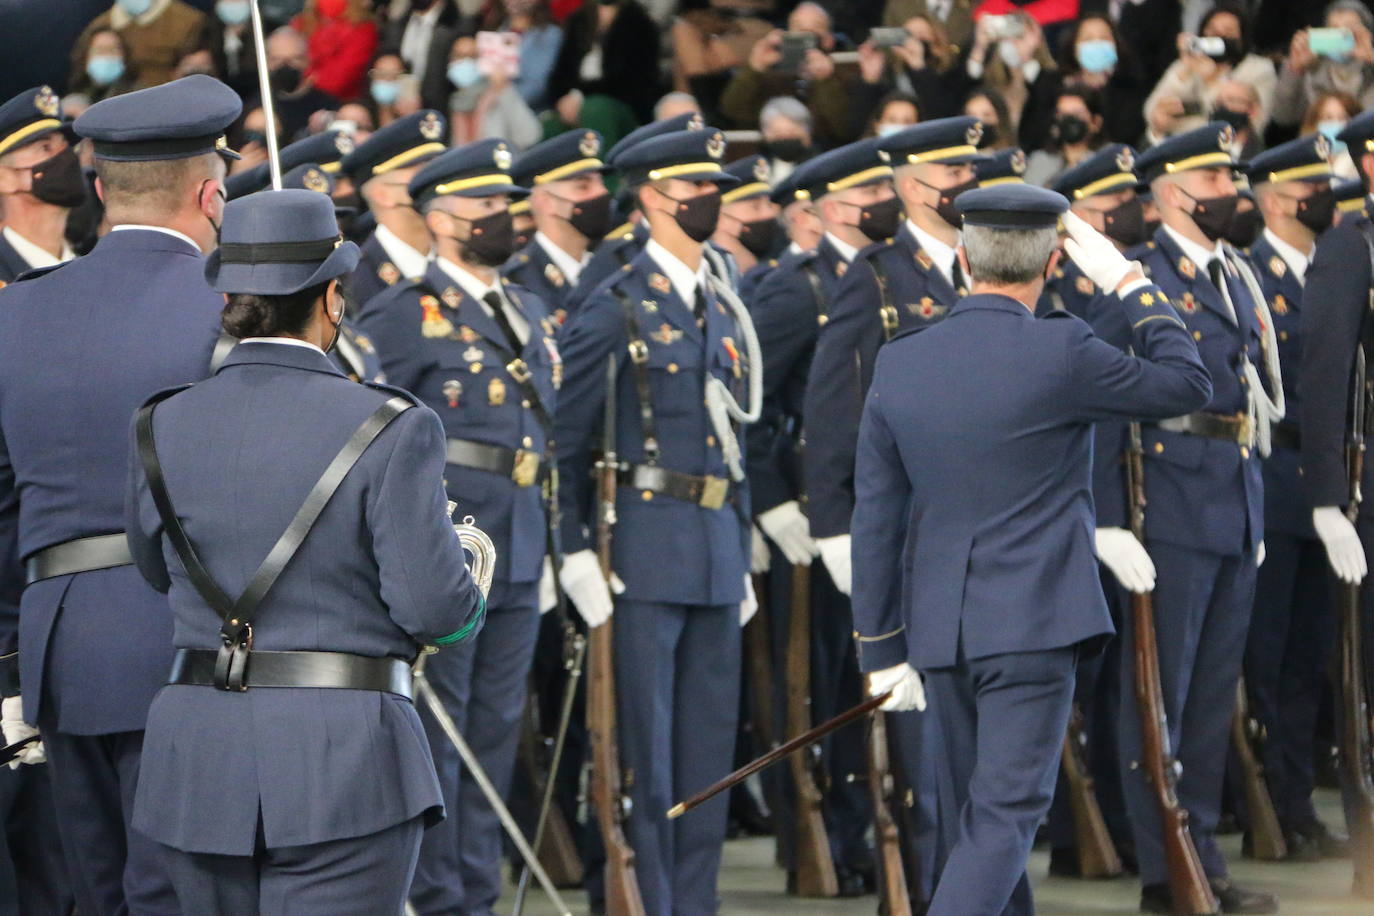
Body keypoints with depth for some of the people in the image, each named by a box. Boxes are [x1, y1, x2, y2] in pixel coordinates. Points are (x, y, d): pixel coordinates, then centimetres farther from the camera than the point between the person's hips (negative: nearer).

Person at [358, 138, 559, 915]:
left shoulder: (530, 315, 18)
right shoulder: (405, 314, -6)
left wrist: (547, 548, 20)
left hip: (518, 559, 7)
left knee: (498, 733, 9)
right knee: (434, 733, -3)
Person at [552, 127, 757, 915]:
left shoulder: (725, 309, 16)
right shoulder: (616, 309, -5)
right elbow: (564, 440, -6)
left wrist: (742, 555, 17)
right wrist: (578, 553, -11)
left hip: (717, 551, 7)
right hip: (647, 546, -7)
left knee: (710, 743, 8)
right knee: (646, 753, -4)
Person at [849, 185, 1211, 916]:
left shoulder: (898, 365, 2)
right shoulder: (1058, 353, -13)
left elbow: (876, 520, 5)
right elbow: (1187, 385, 1)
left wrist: (882, 651, 10)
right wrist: (1125, 280, 6)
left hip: (940, 630, 6)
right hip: (1031, 623, -6)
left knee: (987, 810, 18)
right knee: (1005, 815, -7)